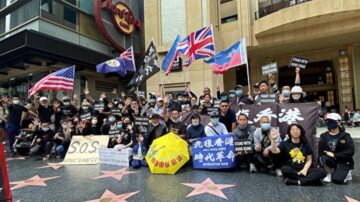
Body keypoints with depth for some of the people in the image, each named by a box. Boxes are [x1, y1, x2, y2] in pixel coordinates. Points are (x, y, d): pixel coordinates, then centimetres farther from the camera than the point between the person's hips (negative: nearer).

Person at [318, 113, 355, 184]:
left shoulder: (345, 136, -8)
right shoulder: (324, 136, -1)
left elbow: (351, 152, -16)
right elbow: (320, 152, -1)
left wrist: (334, 155, -22)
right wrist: (322, 164, -10)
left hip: (343, 162, -2)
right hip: (330, 160, 2)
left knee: (337, 180, -21)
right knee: (324, 158, -33)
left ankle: (346, 173, 15)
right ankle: (329, 173, -3)